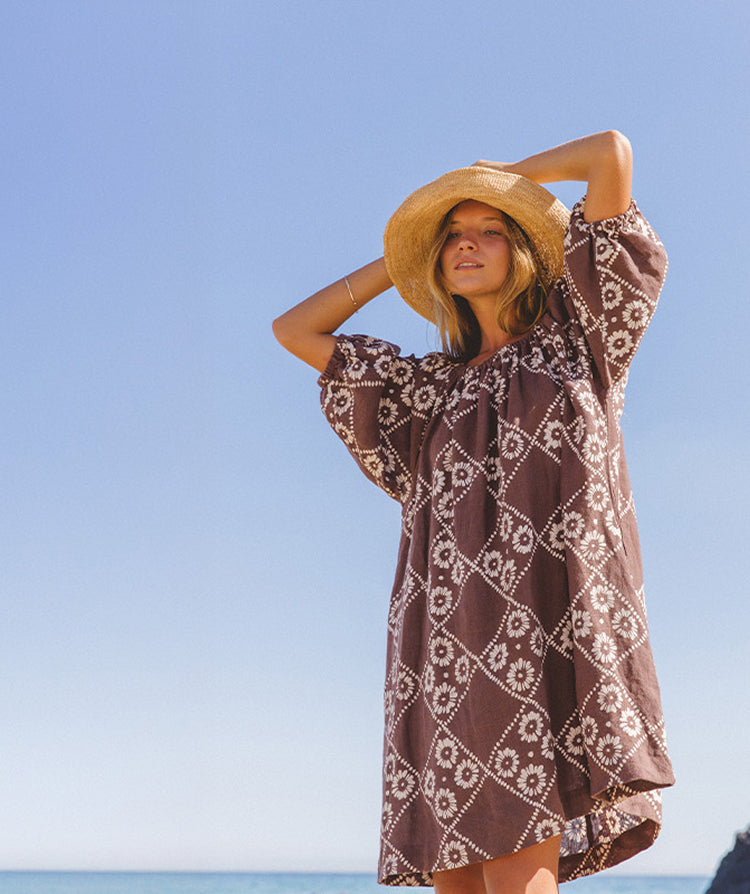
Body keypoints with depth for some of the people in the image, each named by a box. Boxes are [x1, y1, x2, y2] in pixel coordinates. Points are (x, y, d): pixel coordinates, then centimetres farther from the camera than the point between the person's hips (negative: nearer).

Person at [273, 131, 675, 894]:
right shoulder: (429, 387, 26)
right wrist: (404, 257, 32)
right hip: (455, 640, 4)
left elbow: (612, 151, 12)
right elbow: (294, 330, 29)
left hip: (553, 626, -4)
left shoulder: (575, 338, 16)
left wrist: (510, 173, 28)